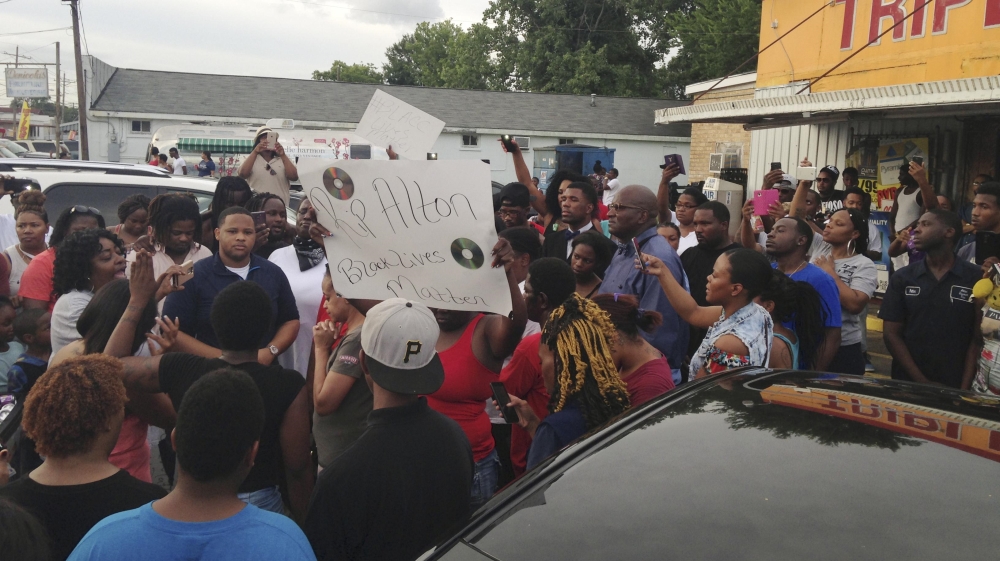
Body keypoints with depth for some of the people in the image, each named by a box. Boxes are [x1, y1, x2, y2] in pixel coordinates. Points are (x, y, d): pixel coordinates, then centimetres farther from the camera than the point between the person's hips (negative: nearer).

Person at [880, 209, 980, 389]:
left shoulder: (976, 278, -2)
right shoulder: (901, 278, 2)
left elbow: (978, 338, -3)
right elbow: (891, 334, -1)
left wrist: (965, 387, -11)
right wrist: (922, 382, -8)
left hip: (955, 387, -1)